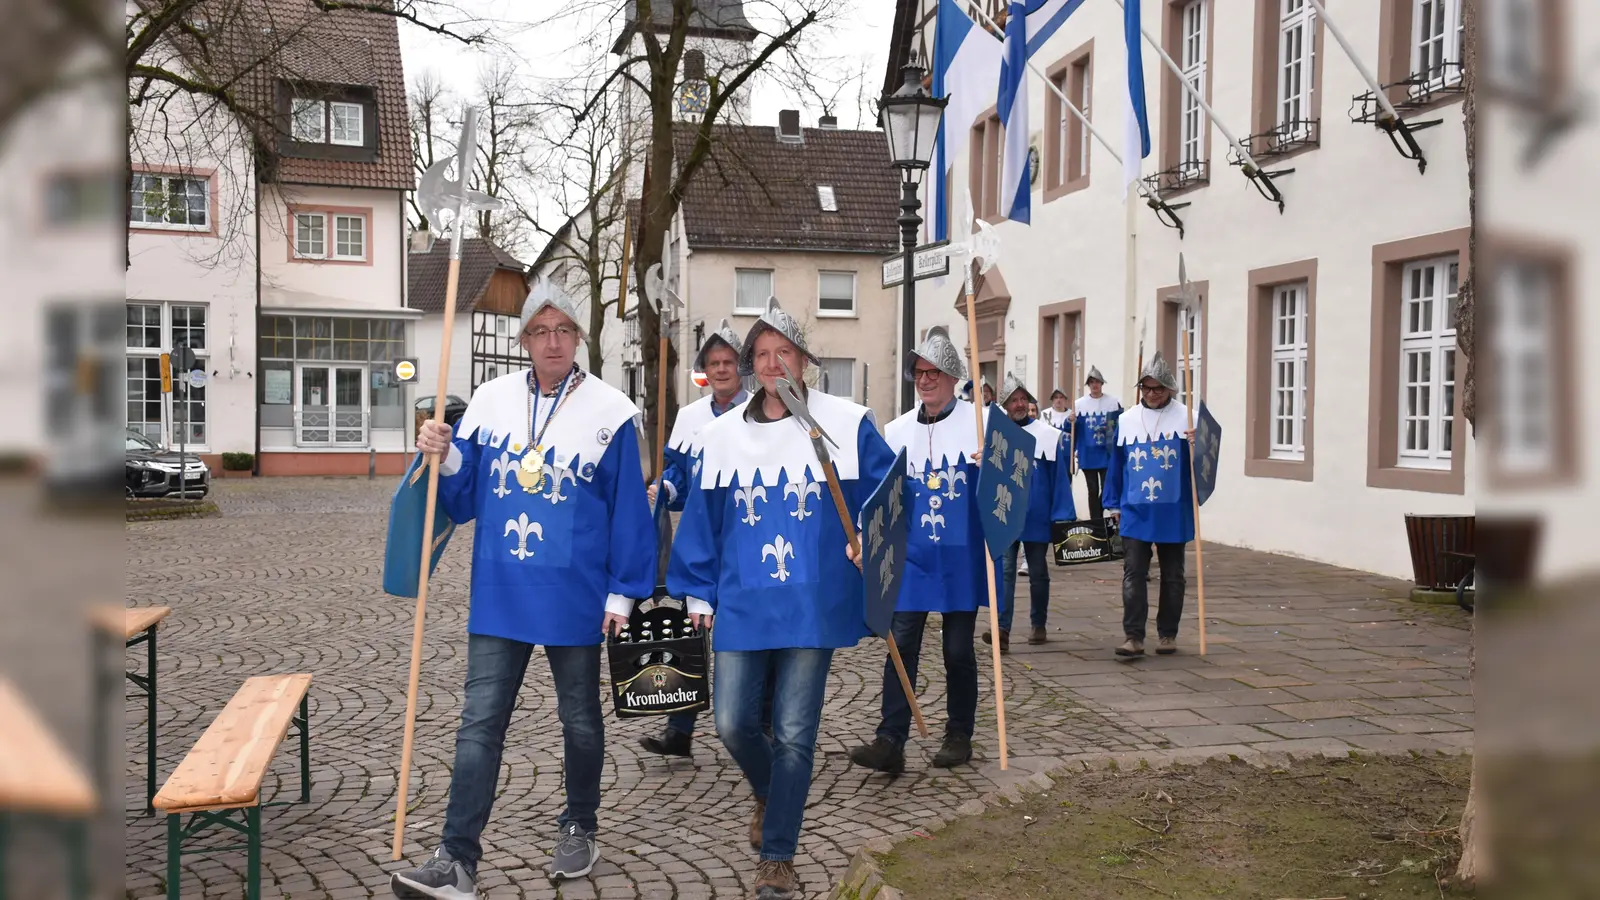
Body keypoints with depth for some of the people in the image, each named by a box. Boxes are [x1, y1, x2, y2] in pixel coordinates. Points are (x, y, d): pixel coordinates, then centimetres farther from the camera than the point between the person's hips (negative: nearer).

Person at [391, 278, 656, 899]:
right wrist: (445, 458, -12)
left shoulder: (610, 411, -7)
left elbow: (628, 511, -5)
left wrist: (623, 592, -6)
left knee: (579, 718, 14)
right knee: (479, 722, 1)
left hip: (575, 598, -2)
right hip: (499, 594, 2)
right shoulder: (491, 401, 3)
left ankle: (579, 827, 34)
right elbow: (463, 497, 8)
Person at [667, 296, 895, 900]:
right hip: (741, 605, 3)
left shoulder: (846, 425, -2)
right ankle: (769, 794, 37)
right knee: (733, 723, 3)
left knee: (794, 733, 2)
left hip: (813, 606, -2)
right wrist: (697, 594, 10)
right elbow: (702, 522, 10)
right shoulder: (722, 436, 6)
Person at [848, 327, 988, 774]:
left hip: (961, 557, -2)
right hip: (912, 557, 2)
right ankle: (891, 741, -4)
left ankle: (959, 734, 23)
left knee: (958, 649, 8)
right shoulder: (896, 431, 6)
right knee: (901, 645, -4)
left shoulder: (980, 424, -3)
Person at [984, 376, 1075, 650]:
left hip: (1037, 517, 0)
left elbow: (1060, 476, -1)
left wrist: (1062, 514, -5)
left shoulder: (1047, 435, -2)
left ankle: (1038, 625, 26)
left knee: (1038, 573, 12)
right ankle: (1002, 629, -15)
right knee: (1004, 571, -10)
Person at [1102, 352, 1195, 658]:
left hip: (1173, 512, -1)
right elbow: (1117, 464, 11)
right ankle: (1133, 636, -2)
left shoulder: (1186, 418, -2)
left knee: (1172, 576, 10)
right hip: (1135, 511, 1)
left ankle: (1167, 635, 20)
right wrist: (1114, 504, 11)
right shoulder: (1127, 420, 6)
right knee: (1133, 574, -3)